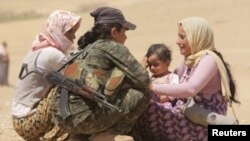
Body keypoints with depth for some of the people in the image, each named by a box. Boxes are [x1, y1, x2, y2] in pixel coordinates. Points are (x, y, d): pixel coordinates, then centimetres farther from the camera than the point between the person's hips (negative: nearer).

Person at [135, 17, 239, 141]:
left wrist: (153, 87, -28)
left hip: (205, 127, -9)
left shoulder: (208, 60, -16)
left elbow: (190, 89, -31)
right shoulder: (189, 60, 13)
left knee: (147, 113, -22)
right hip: (191, 119, 9)